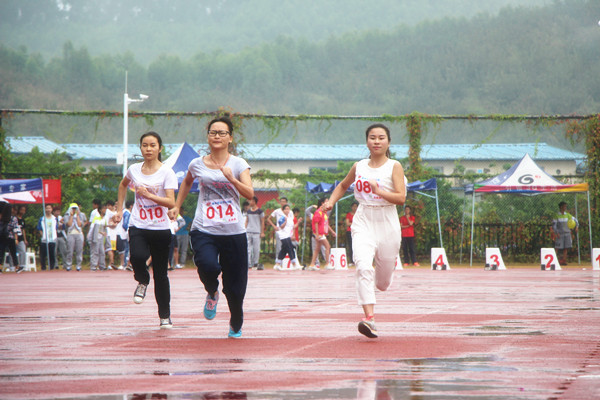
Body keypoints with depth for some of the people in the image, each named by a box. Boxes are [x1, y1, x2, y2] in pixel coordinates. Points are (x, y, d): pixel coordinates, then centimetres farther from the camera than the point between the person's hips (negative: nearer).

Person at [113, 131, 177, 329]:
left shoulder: (166, 172, -6)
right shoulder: (134, 170, 6)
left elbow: (171, 202, -15)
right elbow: (123, 185, 29)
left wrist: (148, 194, -21)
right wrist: (119, 210, 24)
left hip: (160, 229, -2)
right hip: (138, 226, 2)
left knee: (161, 274, 4)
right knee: (137, 256, -29)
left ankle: (165, 316, 18)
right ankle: (142, 281, 5)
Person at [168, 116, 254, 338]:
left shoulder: (238, 164, 1)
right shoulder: (197, 164, 7)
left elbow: (249, 194, -12)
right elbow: (187, 182, 30)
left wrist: (232, 179, -26)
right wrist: (177, 206, 26)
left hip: (233, 232, 0)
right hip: (204, 230, 1)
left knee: (235, 289, 3)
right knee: (208, 266, -30)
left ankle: (236, 326, 31)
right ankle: (212, 294, 5)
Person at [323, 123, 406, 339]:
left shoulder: (394, 167, -2)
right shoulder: (358, 167, 8)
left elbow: (401, 198, -13)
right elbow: (343, 186, 27)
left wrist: (378, 191, -26)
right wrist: (331, 201, 10)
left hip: (387, 225, -1)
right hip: (363, 222, 1)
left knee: (383, 282, 10)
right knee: (363, 267, -25)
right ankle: (369, 318, -32)